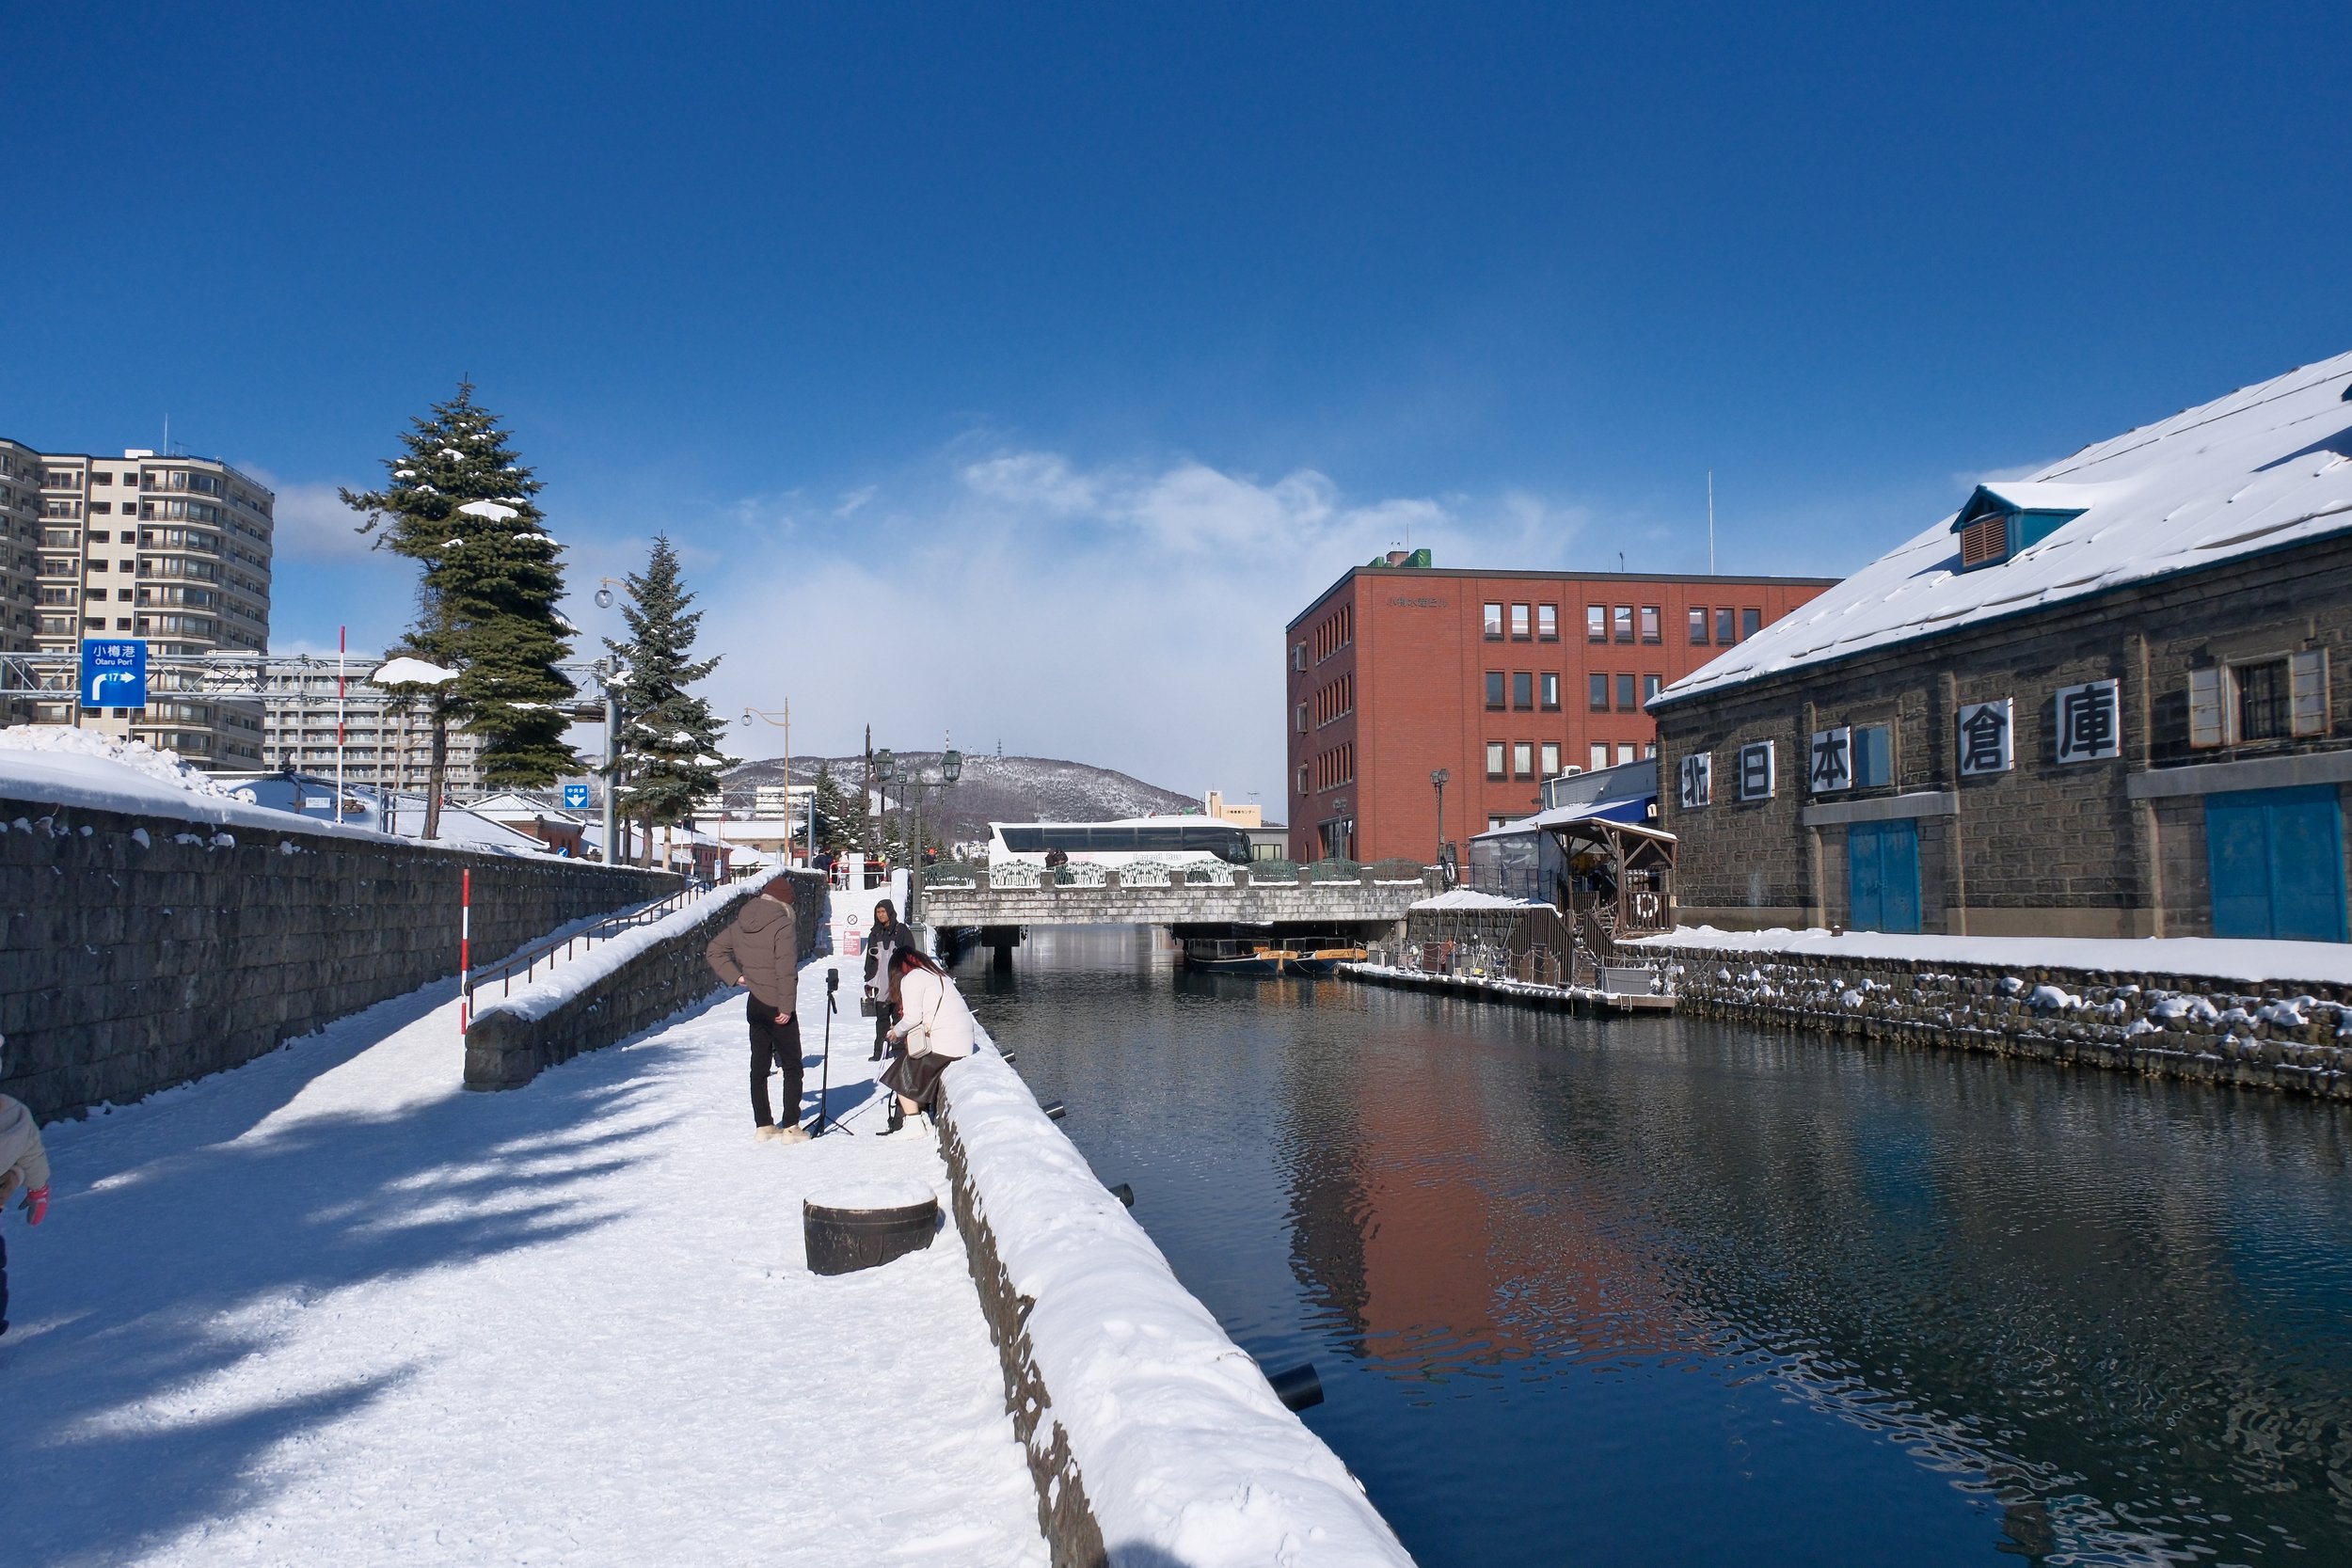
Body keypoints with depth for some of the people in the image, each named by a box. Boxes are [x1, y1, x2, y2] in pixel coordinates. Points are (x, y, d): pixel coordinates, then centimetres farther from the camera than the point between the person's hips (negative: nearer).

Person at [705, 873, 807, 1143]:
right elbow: (786, 969, -21)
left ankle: (763, 1125, 18)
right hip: (778, 1007, -7)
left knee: (759, 1065, 13)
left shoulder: (741, 923, 6)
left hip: (754, 1004, 7)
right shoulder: (783, 924, -16)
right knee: (792, 1067, 2)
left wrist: (735, 976, 6)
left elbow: (714, 950, 12)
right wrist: (787, 1006, -16)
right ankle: (790, 1127, 0)